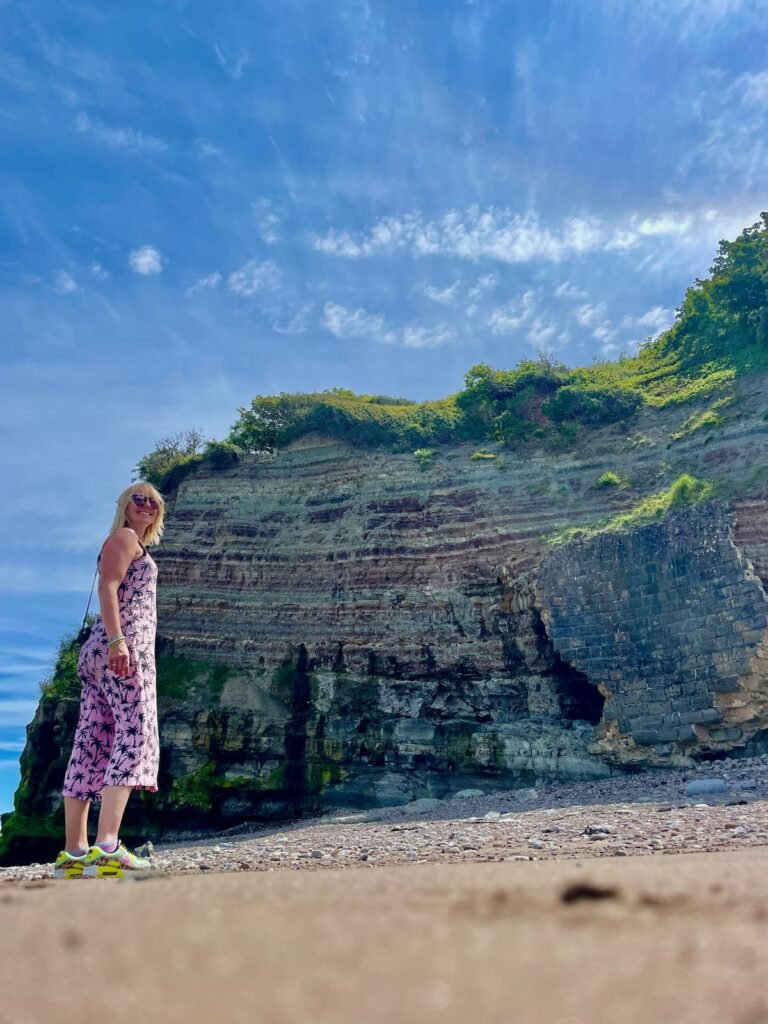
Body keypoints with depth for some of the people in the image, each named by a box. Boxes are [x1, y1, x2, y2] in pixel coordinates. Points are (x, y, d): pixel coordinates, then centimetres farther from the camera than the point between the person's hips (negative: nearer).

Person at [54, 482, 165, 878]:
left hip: (99, 652, 10)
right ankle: (107, 848, -24)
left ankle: (74, 853, 6)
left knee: (92, 747, 4)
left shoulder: (133, 545, 29)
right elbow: (107, 588, -13)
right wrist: (117, 639, -25)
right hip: (124, 646, -10)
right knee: (134, 739, -16)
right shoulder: (124, 537, 2)